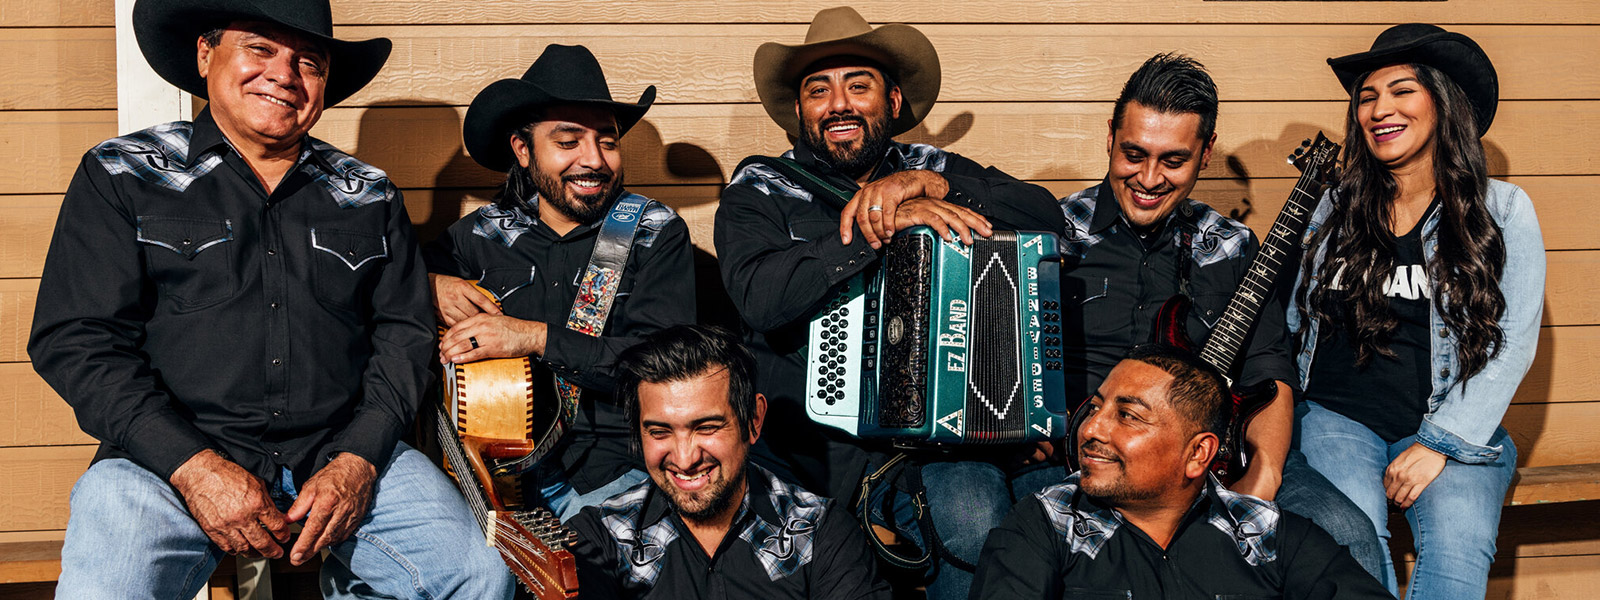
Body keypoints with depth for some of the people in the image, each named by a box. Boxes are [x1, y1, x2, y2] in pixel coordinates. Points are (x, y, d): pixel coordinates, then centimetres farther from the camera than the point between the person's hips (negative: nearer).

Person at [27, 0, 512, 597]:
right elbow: (76, 340, -2)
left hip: (341, 452, 3)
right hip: (168, 457, -2)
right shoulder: (120, 177, 5)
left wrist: (358, 459, -7)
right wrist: (193, 467, -14)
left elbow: (403, 331, 11)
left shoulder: (368, 195, 14)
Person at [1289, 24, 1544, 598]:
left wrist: (1440, 444, -13)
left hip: (1452, 428, -1)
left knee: (1458, 547, -31)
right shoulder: (1336, 209, 11)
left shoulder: (1502, 211, 4)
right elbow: (1294, 321, 16)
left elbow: (1511, 345, -3)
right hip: (1337, 417, 1)